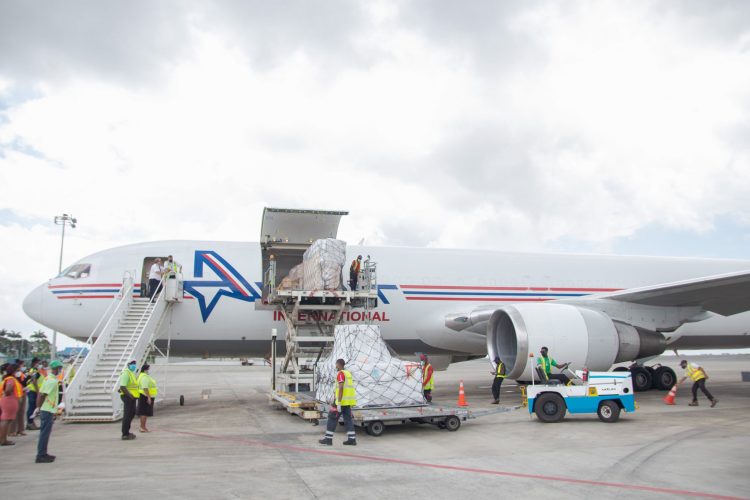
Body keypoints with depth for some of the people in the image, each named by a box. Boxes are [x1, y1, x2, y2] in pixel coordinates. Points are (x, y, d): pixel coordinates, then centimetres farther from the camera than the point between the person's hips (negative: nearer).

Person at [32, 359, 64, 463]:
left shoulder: (48, 378, 12)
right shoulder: (52, 381, -17)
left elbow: (40, 393, 13)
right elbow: (42, 394, -22)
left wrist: (38, 407, 14)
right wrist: (38, 408, -17)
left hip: (46, 409, 10)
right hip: (48, 410, -10)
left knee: (45, 432, 16)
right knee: (45, 432, -5)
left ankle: (42, 454, 24)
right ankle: (41, 455, -1)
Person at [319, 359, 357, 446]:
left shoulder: (340, 374, -12)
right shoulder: (348, 373, 15)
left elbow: (341, 388, -19)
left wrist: (339, 403, -21)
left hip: (342, 401, -8)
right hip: (348, 402, 8)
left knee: (332, 418, 1)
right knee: (348, 419, 8)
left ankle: (328, 438, 3)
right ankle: (352, 439, 4)